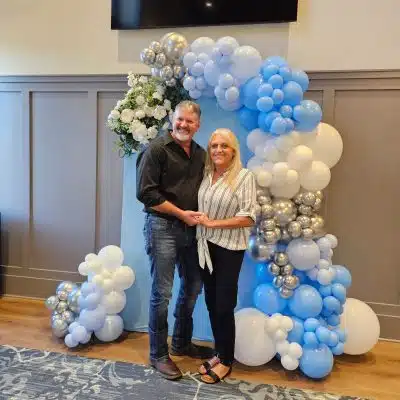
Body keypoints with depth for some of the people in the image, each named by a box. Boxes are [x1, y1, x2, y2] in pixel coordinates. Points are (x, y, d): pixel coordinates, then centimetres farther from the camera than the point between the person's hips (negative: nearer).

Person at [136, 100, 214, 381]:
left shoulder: (200, 154, 10)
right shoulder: (157, 149, -9)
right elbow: (146, 193, -15)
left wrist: (199, 216, 3)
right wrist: (182, 213, -15)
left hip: (191, 228, 7)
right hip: (163, 227, -7)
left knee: (193, 286, 15)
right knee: (162, 293, 1)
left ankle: (182, 344, 36)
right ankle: (159, 354, 20)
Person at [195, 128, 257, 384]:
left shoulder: (244, 176, -11)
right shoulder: (206, 174, 6)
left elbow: (248, 218, -16)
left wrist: (213, 223, -17)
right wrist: (196, 219, -2)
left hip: (229, 249, -5)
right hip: (206, 246, 5)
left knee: (224, 305, 4)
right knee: (211, 303, 13)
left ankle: (226, 361, 25)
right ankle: (219, 353, 32)